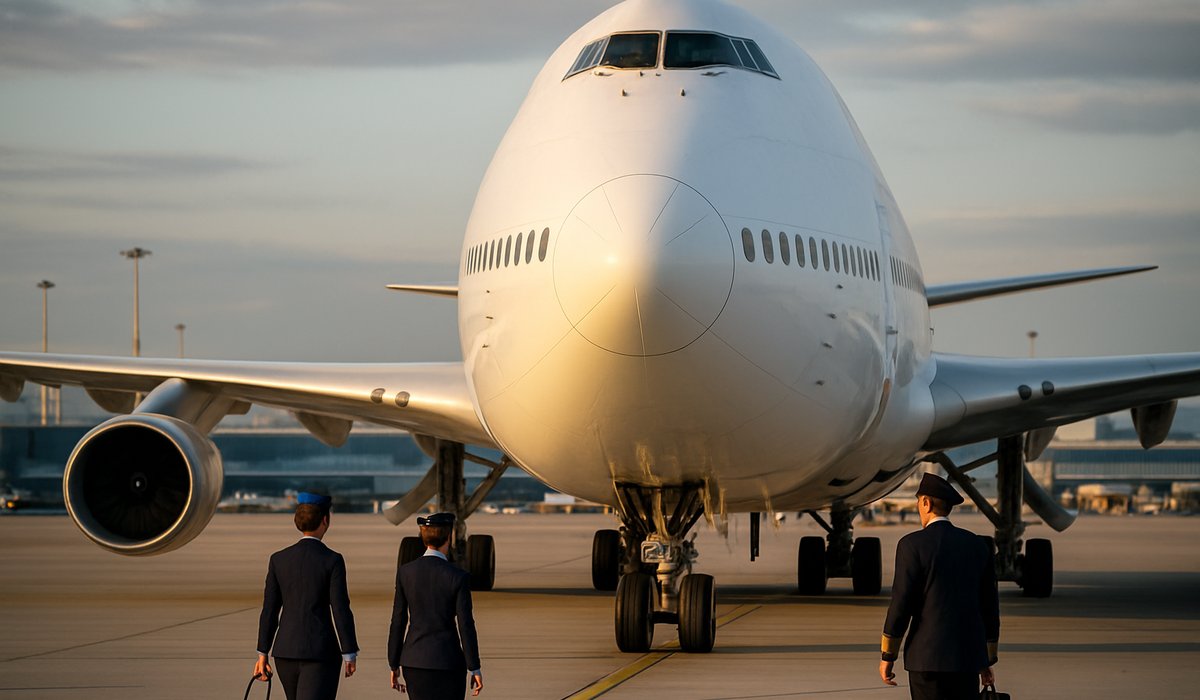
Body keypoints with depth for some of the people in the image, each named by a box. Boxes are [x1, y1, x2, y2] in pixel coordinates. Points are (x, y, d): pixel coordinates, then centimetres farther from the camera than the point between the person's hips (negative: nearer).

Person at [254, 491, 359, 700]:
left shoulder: (278, 559, 2)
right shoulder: (332, 561, -10)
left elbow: (270, 610, 4)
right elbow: (341, 610, -11)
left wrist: (263, 655, 9)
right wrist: (350, 655, -4)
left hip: (285, 651, 5)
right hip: (320, 651, -5)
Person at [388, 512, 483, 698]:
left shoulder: (405, 572, -2)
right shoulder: (459, 578, -11)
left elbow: (398, 621, 1)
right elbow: (465, 625, -9)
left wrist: (394, 665, 8)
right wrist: (475, 668, -2)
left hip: (414, 661, 3)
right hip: (448, 661, -3)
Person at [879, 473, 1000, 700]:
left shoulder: (913, 545, -8)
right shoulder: (978, 545, 8)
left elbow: (901, 605, -10)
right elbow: (990, 606, 11)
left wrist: (887, 657, 0)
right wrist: (987, 661, 18)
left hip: (928, 657, -5)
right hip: (969, 656, 5)